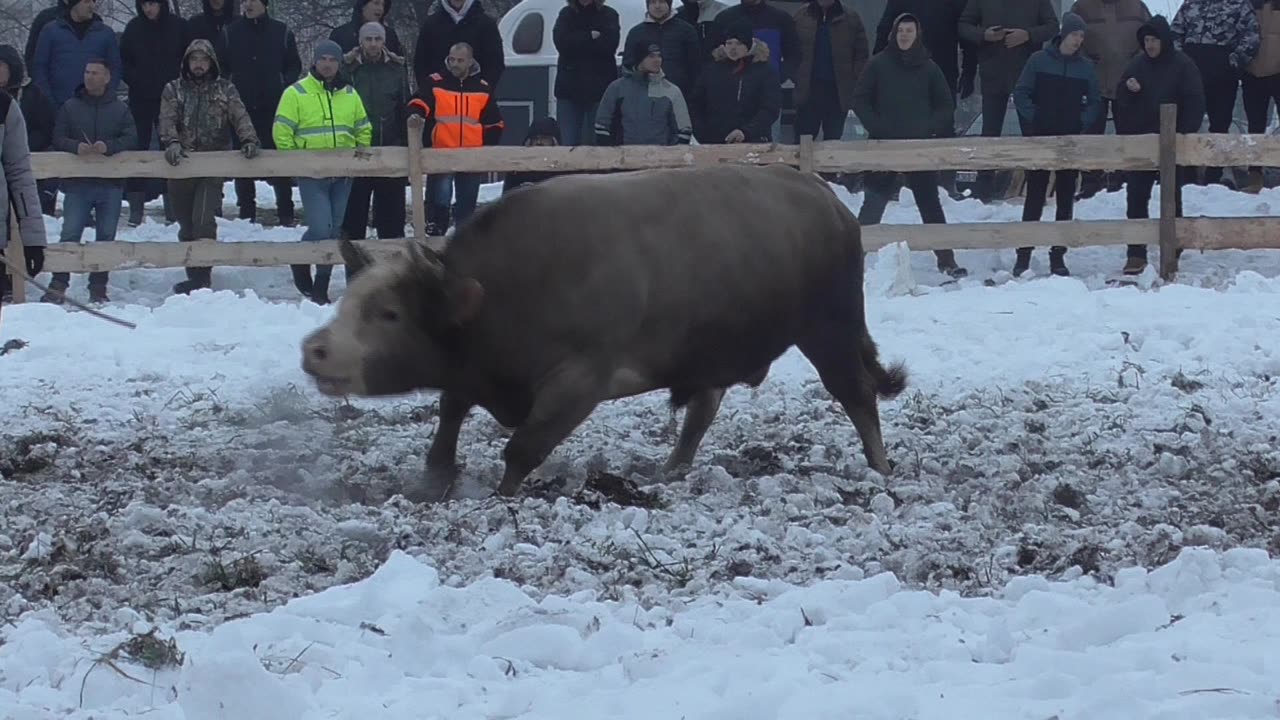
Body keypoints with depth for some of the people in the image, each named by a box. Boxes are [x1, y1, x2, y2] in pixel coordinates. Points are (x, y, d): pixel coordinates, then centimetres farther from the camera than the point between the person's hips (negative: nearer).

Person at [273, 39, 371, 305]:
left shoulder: (350, 94, 10)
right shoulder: (296, 93, -4)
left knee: (333, 230, 7)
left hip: (343, 174, 5)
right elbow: (282, 132, -4)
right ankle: (300, 262, 13)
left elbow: (364, 130, 19)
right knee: (321, 228, -16)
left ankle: (321, 287, 15)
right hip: (311, 174, -5)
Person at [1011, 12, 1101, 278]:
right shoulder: (1039, 61, -2)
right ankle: (1023, 255, 1)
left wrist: (1082, 122, -5)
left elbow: (1095, 102, 10)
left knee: (1066, 199, 4)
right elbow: (1021, 94, -1)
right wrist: (1033, 119, -11)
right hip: (1040, 137, -2)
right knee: (1034, 198, -3)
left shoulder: (1085, 67, 4)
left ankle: (1058, 257, 9)